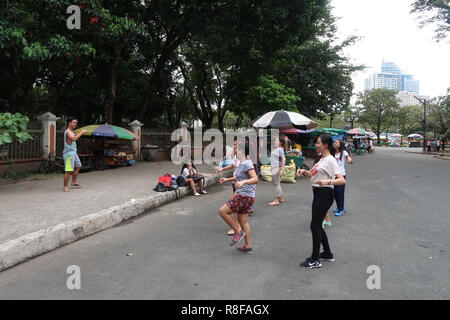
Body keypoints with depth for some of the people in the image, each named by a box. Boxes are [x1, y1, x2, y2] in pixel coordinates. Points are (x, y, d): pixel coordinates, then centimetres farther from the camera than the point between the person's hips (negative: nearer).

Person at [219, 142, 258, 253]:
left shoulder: (247, 164, -16)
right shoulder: (242, 163, 14)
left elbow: (255, 179, -28)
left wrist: (243, 182, -43)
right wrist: (227, 179, 22)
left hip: (245, 197, -10)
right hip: (242, 196, 10)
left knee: (222, 211, -10)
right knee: (243, 222, 15)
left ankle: (238, 232, 1)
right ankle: (248, 246, 23)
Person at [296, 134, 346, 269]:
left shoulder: (330, 160, -14)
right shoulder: (321, 159, 15)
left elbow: (342, 180, -22)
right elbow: (313, 175, 22)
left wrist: (328, 181, -37)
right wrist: (304, 171, 4)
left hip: (325, 194, -10)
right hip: (318, 193, 10)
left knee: (315, 225, -5)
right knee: (317, 225, 15)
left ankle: (315, 260, 5)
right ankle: (328, 254, 30)